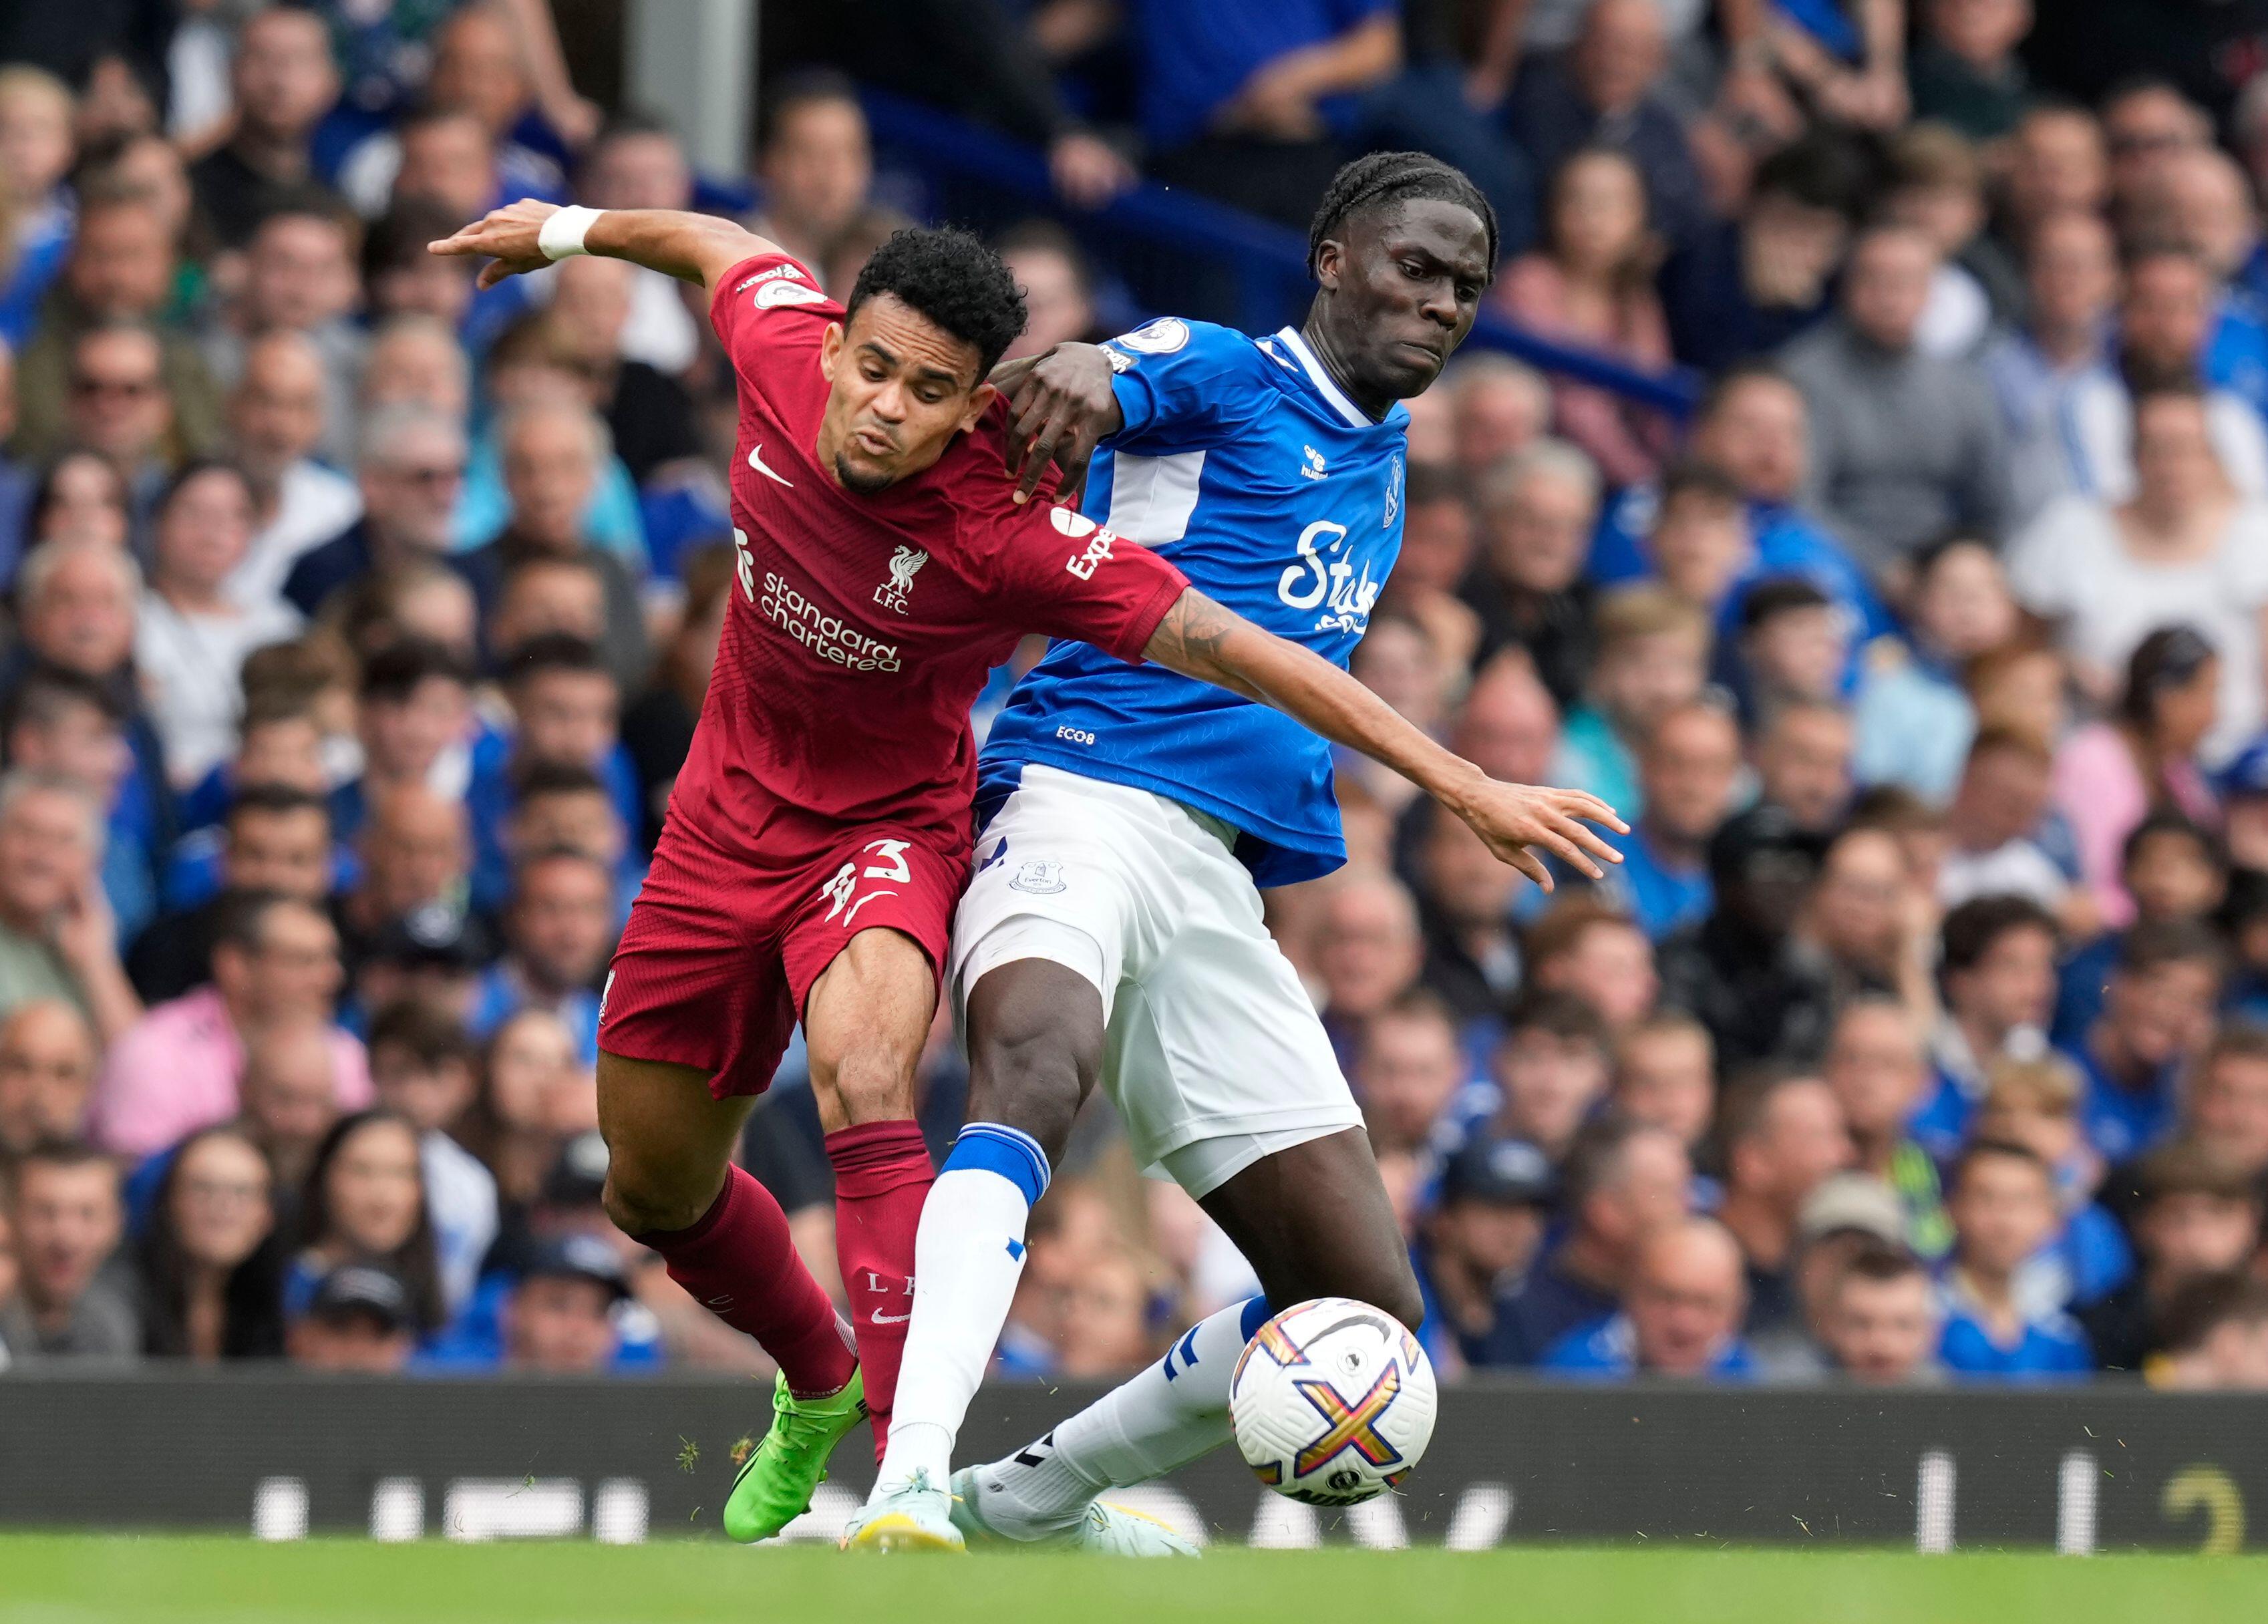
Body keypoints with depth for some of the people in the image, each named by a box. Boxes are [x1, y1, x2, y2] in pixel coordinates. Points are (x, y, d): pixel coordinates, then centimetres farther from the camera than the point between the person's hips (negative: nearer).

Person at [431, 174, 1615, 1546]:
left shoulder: (1012, 540, -30)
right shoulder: (784, 350, -19)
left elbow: (1239, 651, -30)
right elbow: (720, 246, 5)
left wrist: (1466, 785, -32)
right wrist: (571, 232, 23)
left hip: (889, 832, -5)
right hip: (732, 815, 5)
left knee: (861, 1074, -37)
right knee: (655, 1193, 15)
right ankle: (817, 1390, 48)